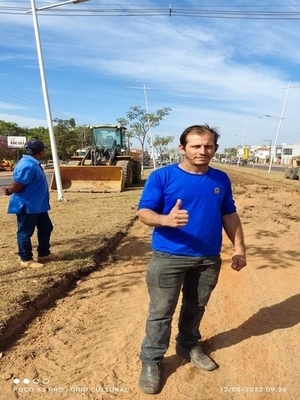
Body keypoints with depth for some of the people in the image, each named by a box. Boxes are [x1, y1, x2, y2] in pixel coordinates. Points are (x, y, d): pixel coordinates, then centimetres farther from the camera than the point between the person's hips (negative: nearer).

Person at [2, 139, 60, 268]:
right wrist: (10, 191, -6)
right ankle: (26, 259, 17)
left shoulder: (33, 163, 11)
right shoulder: (28, 166, -24)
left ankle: (44, 254, 30)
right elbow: (17, 186, -24)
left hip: (38, 205, 11)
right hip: (27, 206, -11)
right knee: (25, 232, 4)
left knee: (46, 228, 17)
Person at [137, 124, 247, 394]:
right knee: (161, 312, 5)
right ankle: (151, 361, 24)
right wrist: (166, 219, -34)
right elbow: (144, 212, -13)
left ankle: (190, 346, 44)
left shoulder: (221, 179, 4)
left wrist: (239, 248, 7)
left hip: (209, 258, 5)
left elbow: (229, 215, 11)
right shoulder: (162, 176, -10)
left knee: (196, 306, 21)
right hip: (169, 257, -4)